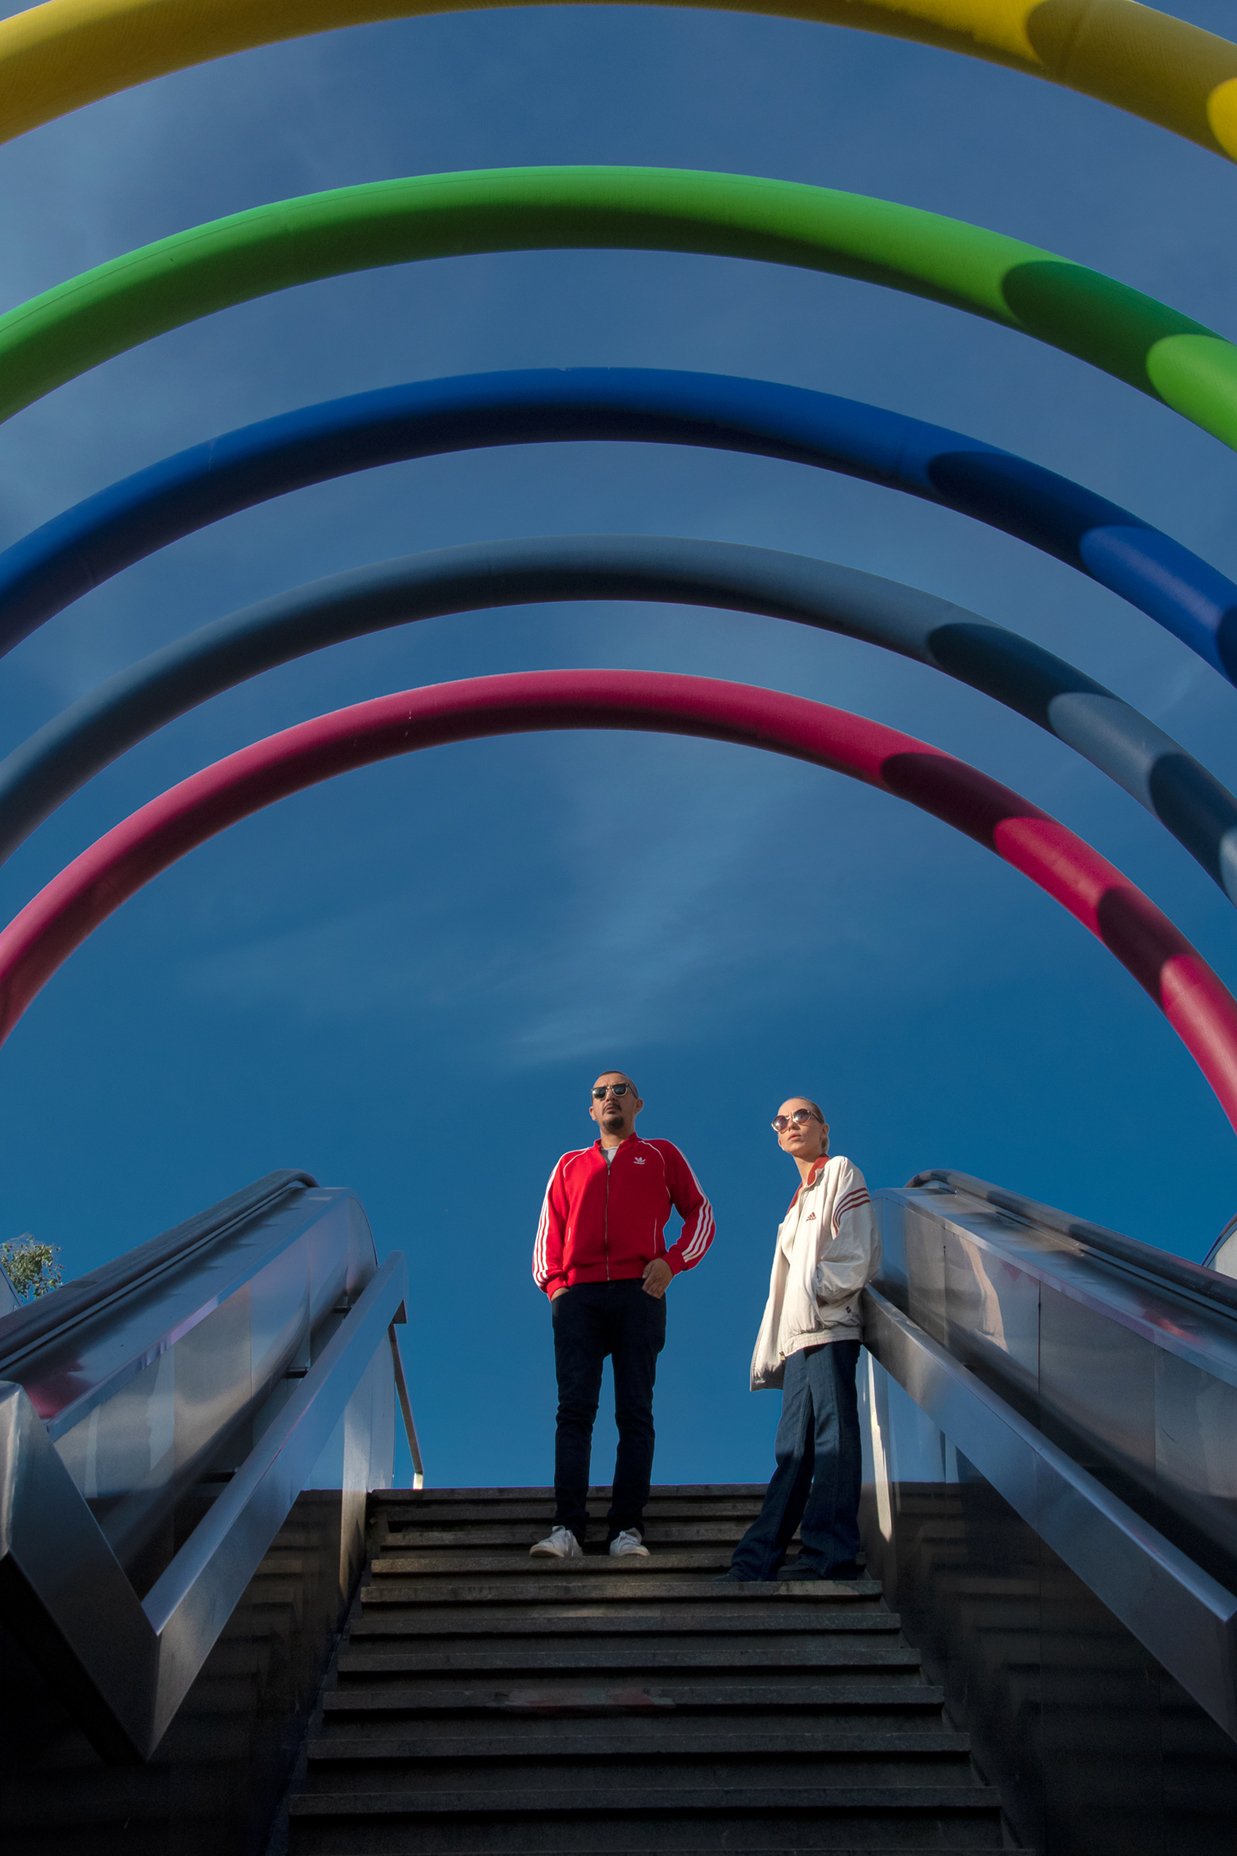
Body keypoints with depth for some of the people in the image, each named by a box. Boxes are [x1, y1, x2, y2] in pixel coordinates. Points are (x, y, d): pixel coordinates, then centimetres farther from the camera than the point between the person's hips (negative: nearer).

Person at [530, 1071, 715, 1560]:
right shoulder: (570, 1165, 26)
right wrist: (552, 1281, 5)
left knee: (635, 1411, -7)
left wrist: (673, 1261, 1)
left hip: (637, 1294, -1)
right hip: (578, 1296, 1)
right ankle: (567, 1528, -16)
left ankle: (627, 1528, -10)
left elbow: (700, 1214, 17)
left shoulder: (661, 1156, 20)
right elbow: (549, 1230, 22)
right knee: (575, 1408, -10)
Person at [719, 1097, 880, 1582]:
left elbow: (858, 1252, -6)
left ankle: (828, 1555, -13)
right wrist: (771, 1351, 16)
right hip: (799, 1337, 8)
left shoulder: (841, 1171, 5)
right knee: (793, 1450, 3)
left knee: (833, 1440, -11)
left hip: (830, 1327, -8)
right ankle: (756, 1561, -1)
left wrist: (820, 1288, -13)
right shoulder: (799, 1201, 28)